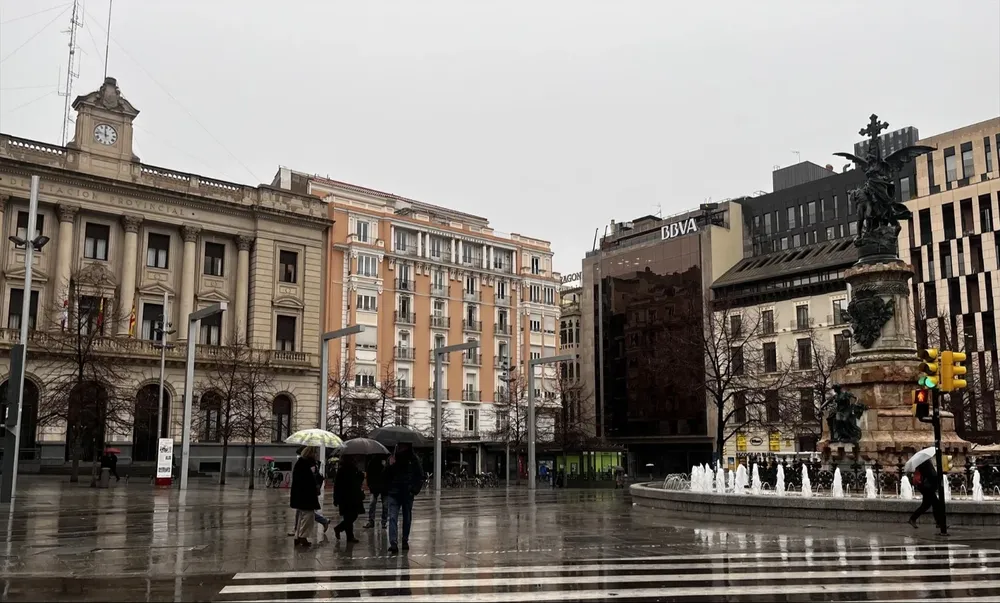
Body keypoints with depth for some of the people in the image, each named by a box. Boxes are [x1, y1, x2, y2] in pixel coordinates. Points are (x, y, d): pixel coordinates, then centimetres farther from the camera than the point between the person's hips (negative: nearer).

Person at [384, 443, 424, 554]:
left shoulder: (413, 460, 1)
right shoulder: (393, 459, 3)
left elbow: (420, 476, 3)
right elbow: (386, 476, 1)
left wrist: (415, 489, -8)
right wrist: (390, 466, -16)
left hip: (408, 494, 0)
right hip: (394, 494, 0)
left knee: (407, 519, 11)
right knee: (393, 518, -12)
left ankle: (405, 541, 25)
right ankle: (393, 544, -17)